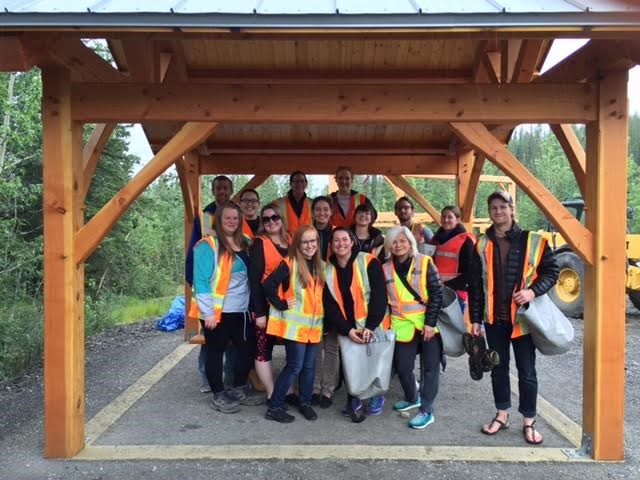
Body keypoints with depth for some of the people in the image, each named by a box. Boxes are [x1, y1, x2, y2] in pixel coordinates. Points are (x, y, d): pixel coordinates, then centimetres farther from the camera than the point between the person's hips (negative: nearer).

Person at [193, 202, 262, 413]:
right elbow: (201, 281, -15)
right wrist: (208, 312, -18)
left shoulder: (243, 244, 11)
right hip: (218, 312, -7)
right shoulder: (208, 245, -12)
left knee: (247, 349, 14)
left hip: (242, 310, 8)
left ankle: (239, 389, 31)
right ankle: (219, 395, 20)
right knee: (216, 353, 7)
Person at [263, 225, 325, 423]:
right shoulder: (289, 264, -12)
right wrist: (281, 305, -15)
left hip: (314, 324, 6)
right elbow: (268, 285, -20)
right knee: (295, 366, -5)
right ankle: (274, 407, 6)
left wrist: (322, 312, 7)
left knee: (309, 366, 12)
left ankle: (305, 403, 28)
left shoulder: (321, 266, 9)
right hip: (294, 324, -6)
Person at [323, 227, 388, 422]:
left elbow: (379, 296, -13)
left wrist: (370, 326, -19)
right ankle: (353, 399, 26)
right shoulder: (328, 270, 2)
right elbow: (329, 306, -1)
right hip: (346, 329, 3)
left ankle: (377, 396, 32)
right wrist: (347, 330, -12)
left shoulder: (369, 263, -10)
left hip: (372, 327, -3)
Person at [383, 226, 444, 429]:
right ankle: (412, 398, 34)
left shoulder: (424, 263, -5)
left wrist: (430, 322, -14)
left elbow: (436, 293, -8)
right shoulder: (386, 269, 4)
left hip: (428, 324, -3)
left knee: (430, 367, 1)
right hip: (403, 326, 3)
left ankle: (426, 411, 12)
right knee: (402, 367, 7)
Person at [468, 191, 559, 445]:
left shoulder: (533, 241, -5)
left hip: (523, 318, -2)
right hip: (494, 319, 3)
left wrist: (533, 291, -17)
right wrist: (476, 319, 2)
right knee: (498, 369, 14)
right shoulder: (482, 245, 3)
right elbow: (475, 285, 4)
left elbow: (551, 270, 1)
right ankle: (502, 415, 30)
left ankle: (529, 421, 22)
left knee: (527, 372, 6)